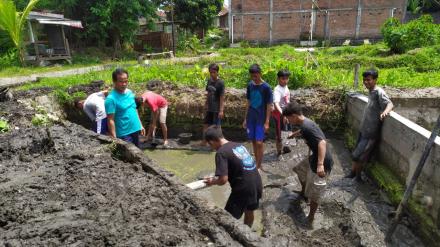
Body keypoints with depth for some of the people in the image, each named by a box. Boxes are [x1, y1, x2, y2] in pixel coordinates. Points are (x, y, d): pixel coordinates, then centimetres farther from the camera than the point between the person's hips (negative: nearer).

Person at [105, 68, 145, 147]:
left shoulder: (130, 92, 4)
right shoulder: (111, 98, -18)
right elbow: (110, 120, -18)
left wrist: (140, 125, 15)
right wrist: (114, 138, -20)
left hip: (135, 130, 7)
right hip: (124, 134, -7)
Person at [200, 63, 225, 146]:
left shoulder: (220, 83, -15)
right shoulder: (209, 80, 5)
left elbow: (222, 97, -16)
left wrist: (221, 110, -19)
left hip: (217, 109, -7)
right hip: (209, 108, 7)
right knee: (205, 124, 14)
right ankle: (204, 141, 29)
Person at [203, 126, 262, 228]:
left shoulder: (221, 152, -13)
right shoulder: (238, 145, 12)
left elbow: (223, 180, -20)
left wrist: (213, 181, 2)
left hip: (243, 188, -8)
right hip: (257, 184, 9)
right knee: (249, 211, 30)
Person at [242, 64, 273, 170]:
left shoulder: (266, 87, -11)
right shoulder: (250, 85, 4)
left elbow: (269, 106, -9)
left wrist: (267, 122, -12)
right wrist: (245, 118, 11)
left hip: (261, 119, -5)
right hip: (251, 118, 5)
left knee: (259, 143, -7)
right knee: (253, 142, 10)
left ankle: (259, 166, 6)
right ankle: (257, 163, 24)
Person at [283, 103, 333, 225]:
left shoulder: (307, 126, -26)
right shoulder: (304, 124, 5)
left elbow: (322, 142, -36)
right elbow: (301, 132, 31)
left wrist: (320, 164, -43)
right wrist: (292, 135, 53)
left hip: (322, 163, -10)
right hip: (313, 159, 10)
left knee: (314, 193, 3)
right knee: (300, 170, 31)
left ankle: (310, 218, 20)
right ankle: (303, 192, 52)